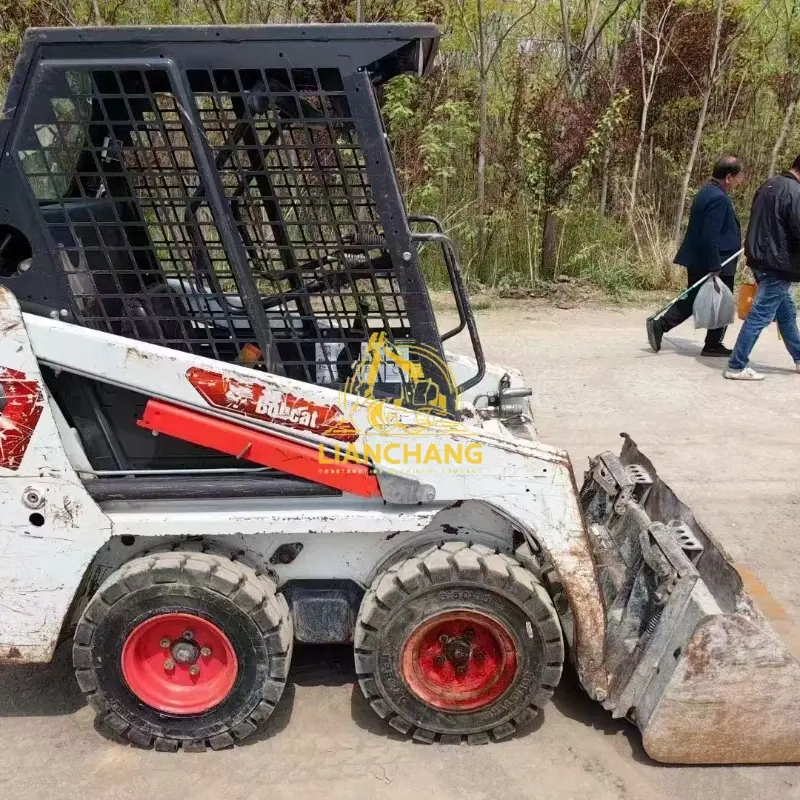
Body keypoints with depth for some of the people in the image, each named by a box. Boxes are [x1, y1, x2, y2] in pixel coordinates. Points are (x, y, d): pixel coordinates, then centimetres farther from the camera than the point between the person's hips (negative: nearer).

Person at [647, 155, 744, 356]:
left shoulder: (706, 192, 11)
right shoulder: (719, 198, -21)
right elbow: (710, 237, -25)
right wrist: (715, 268, -22)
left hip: (697, 262, 9)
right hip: (716, 265, -9)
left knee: (693, 300, 15)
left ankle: (659, 326, 5)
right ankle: (713, 345, 17)